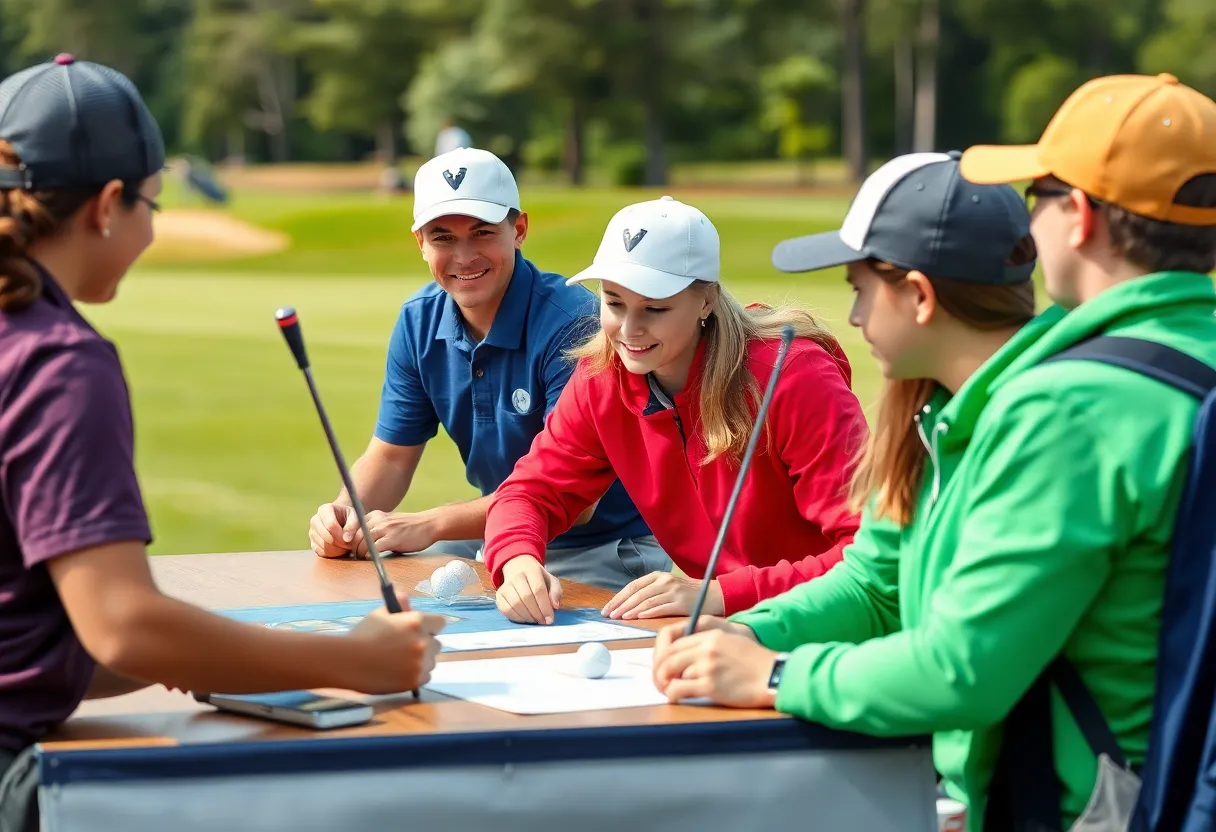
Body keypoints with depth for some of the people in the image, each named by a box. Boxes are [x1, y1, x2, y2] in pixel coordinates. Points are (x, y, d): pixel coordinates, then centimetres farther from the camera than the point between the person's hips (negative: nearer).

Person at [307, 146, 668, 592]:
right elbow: (391, 455, 7)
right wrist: (344, 513, -16)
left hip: (605, 549, -6)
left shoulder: (571, 323, -22)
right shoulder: (419, 322, 0)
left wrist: (430, 525, -32)